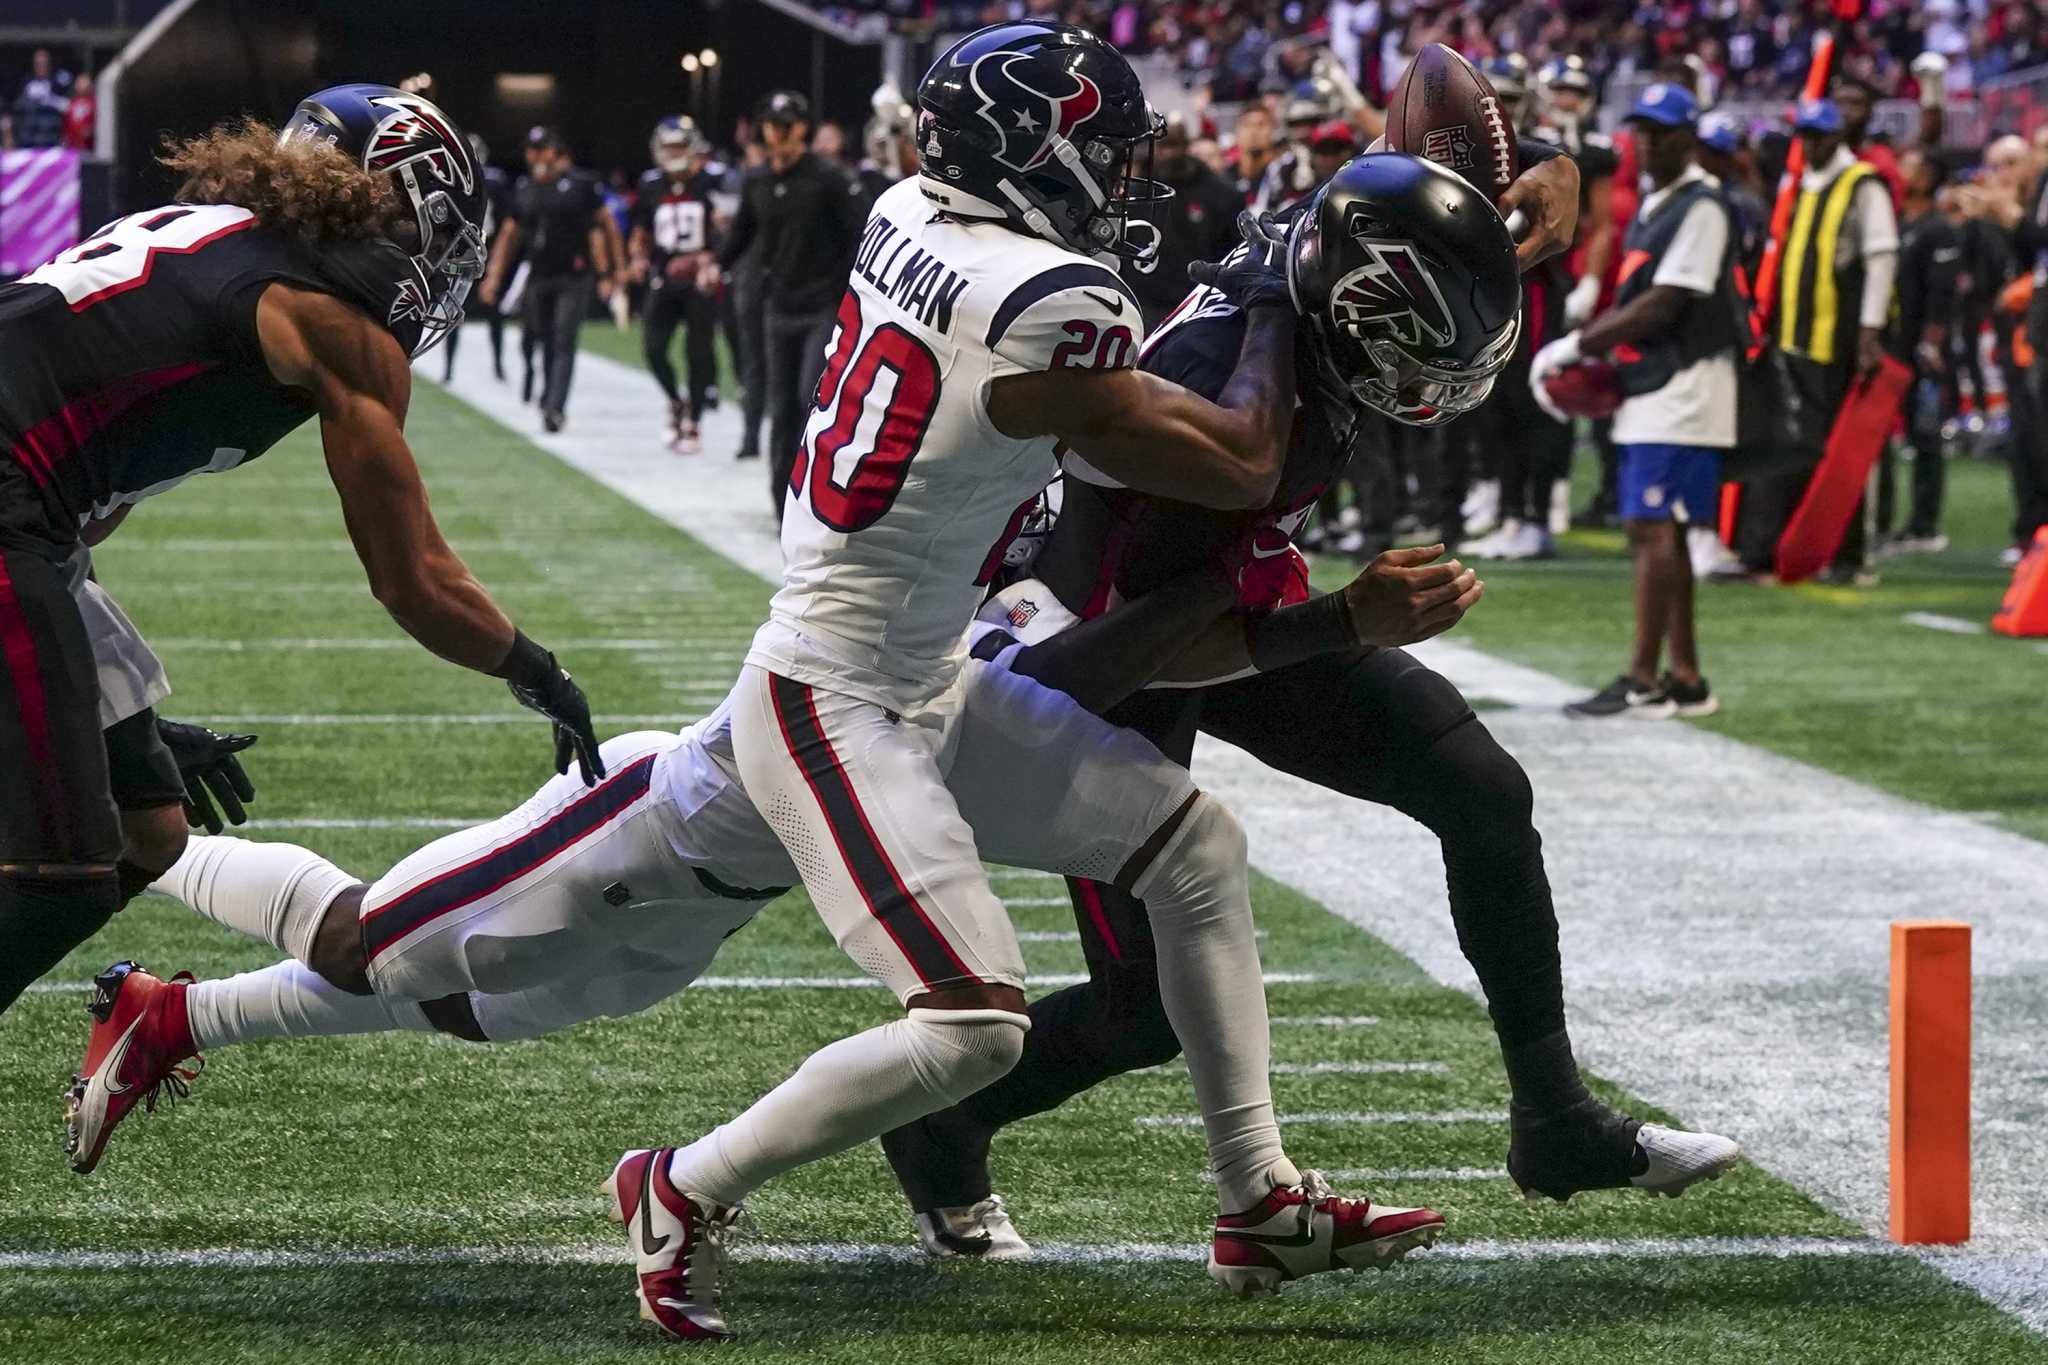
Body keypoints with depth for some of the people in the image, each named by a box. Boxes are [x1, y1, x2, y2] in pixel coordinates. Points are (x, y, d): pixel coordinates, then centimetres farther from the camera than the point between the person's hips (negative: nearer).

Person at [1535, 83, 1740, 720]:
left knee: (1653, 529, -11)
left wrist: (1576, 346, -11)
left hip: (1682, 389, -10)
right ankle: (1686, 680, 13)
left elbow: (1664, 306, -17)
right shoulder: (1653, 204, 18)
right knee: (1656, 535, 10)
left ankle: (1643, 679, -10)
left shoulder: (1702, 206, -12)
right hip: (1646, 392, 10)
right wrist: (1581, 348, 7)